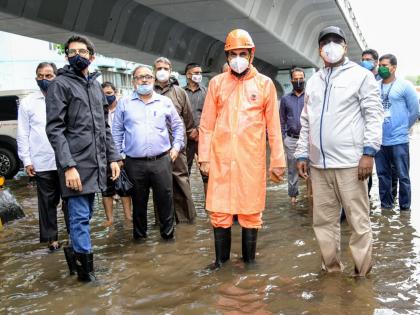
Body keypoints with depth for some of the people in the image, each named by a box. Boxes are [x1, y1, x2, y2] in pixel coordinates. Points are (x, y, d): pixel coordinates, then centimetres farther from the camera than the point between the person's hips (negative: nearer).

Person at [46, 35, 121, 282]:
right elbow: (54, 129, -11)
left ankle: (75, 251, 31)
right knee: (81, 216, -3)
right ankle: (86, 263, 7)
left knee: (86, 214, 14)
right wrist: (68, 165, -18)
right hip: (76, 164, -6)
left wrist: (113, 157, 11)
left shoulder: (96, 85, 16)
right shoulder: (61, 84, -4)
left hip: (96, 163, 6)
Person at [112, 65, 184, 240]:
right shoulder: (124, 103, 8)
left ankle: (168, 233, 16)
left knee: (165, 198, 3)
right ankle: (139, 234, 23)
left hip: (161, 160, 0)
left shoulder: (165, 102, 9)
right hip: (134, 163, 0)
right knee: (138, 201, 10)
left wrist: (176, 146, 8)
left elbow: (177, 126, 18)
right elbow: (117, 131, 10)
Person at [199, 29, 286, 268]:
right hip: (221, 159, 1)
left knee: (251, 211, 5)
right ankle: (221, 257, 23)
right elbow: (207, 125, 7)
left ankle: (250, 258, 22)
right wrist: (204, 157, 2)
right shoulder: (217, 83, 7)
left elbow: (273, 127, 4)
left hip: (252, 159, -1)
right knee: (219, 210, 6)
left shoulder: (265, 84, 4)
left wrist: (278, 161, 3)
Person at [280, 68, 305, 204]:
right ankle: (293, 194, 17)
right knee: (292, 168, 8)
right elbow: (282, 121, 13)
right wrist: (282, 138, 4)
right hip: (291, 139, 2)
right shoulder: (285, 98, 12)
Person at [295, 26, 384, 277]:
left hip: (350, 162, -5)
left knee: (358, 220, -1)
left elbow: (374, 115, -4)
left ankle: (362, 273, 10)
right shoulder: (313, 81, 19)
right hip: (319, 164, 5)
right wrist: (302, 154, 13)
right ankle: (332, 267, 22)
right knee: (324, 219, 10)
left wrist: (369, 152, -13)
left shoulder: (361, 75, 3)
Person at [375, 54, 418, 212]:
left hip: (399, 140, -3)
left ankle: (405, 209, 13)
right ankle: (386, 205, 24)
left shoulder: (404, 85, -4)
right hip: (379, 140, 4)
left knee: (403, 176, 2)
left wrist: (404, 127, 4)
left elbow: (415, 110, 0)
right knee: (383, 175, 12)